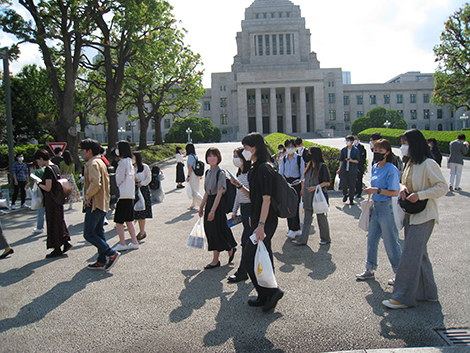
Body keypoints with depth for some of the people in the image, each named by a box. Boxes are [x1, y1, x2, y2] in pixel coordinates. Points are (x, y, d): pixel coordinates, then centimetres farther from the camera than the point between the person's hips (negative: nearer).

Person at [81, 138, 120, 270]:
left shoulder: (93, 164, -14)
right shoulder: (101, 162, 17)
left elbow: (95, 183, -27)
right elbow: (106, 182, 21)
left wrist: (88, 196, -15)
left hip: (94, 204, -10)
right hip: (103, 203, 10)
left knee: (88, 234, -7)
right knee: (98, 232, 13)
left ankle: (111, 254, -9)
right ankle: (102, 261, 17)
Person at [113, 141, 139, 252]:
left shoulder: (123, 162, -13)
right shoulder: (130, 162, 13)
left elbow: (119, 180, -14)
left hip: (123, 195, -9)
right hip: (130, 195, 9)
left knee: (118, 221, -1)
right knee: (129, 220, 14)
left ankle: (122, 244, 4)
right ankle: (134, 242, 15)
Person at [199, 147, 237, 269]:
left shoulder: (220, 173, -13)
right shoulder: (208, 172, 10)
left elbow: (219, 193, -17)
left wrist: (213, 210, -21)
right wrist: (201, 206, 15)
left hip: (218, 204, -8)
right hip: (209, 202, 8)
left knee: (215, 230, -2)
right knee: (209, 230, 9)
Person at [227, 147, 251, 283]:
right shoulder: (239, 174, 12)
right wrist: (234, 211, 21)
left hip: (251, 208, -9)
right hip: (243, 208, 9)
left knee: (246, 240, -5)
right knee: (251, 240, 15)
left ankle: (242, 271, 3)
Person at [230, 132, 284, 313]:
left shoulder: (264, 169, -16)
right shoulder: (255, 168, 14)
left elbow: (266, 199, -21)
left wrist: (261, 225, -25)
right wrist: (239, 185, 9)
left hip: (266, 221, -10)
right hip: (258, 219, 10)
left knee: (249, 259, -7)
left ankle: (271, 292, 5)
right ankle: (265, 296, 24)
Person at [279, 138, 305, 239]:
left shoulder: (299, 158, -1)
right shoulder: (284, 159, 11)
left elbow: (303, 174, -1)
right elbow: (280, 173, 11)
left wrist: (302, 188, -8)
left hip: (296, 183, -5)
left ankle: (293, 230, -14)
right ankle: (297, 230, 13)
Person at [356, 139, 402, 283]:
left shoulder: (391, 170, -15)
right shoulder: (375, 167, 10)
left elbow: (394, 192, -19)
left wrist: (377, 190, -23)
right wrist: (370, 190, 6)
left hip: (387, 208, -8)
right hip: (375, 206, 9)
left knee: (391, 242, 1)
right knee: (372, 239, 15)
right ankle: (370, 270, 28)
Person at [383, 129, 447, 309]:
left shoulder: (428, 164, -14)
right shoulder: (411, 164, 12)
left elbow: (442, 188, -16)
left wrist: (419, 195, -23)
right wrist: (404, 188, 0)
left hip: (423, 216, -9)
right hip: (411, 215, 9)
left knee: (410, 255, -8)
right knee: (419, 254, 15)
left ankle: (403, 298, -2)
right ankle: (428, 292, 27)